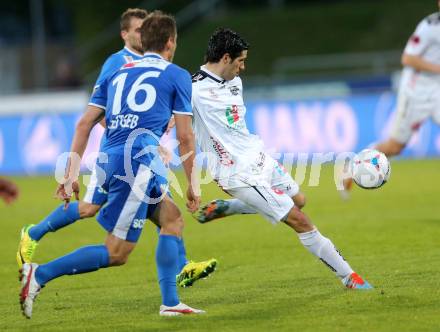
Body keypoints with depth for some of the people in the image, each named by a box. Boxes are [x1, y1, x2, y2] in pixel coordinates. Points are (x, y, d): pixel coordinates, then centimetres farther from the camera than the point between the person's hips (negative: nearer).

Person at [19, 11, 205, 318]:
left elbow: (84, 123, 15)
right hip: (137, 159, -7)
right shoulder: (177, 76, 8)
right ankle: (39, 274, -13)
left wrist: (72, 174, 16)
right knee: (116, 254, -6)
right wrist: (192, 184, 15)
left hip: (110, 161, 7)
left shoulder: (119, 73, 23)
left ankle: (170, 303, 12)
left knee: (172, 219, 18)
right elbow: (185, 137, 6)